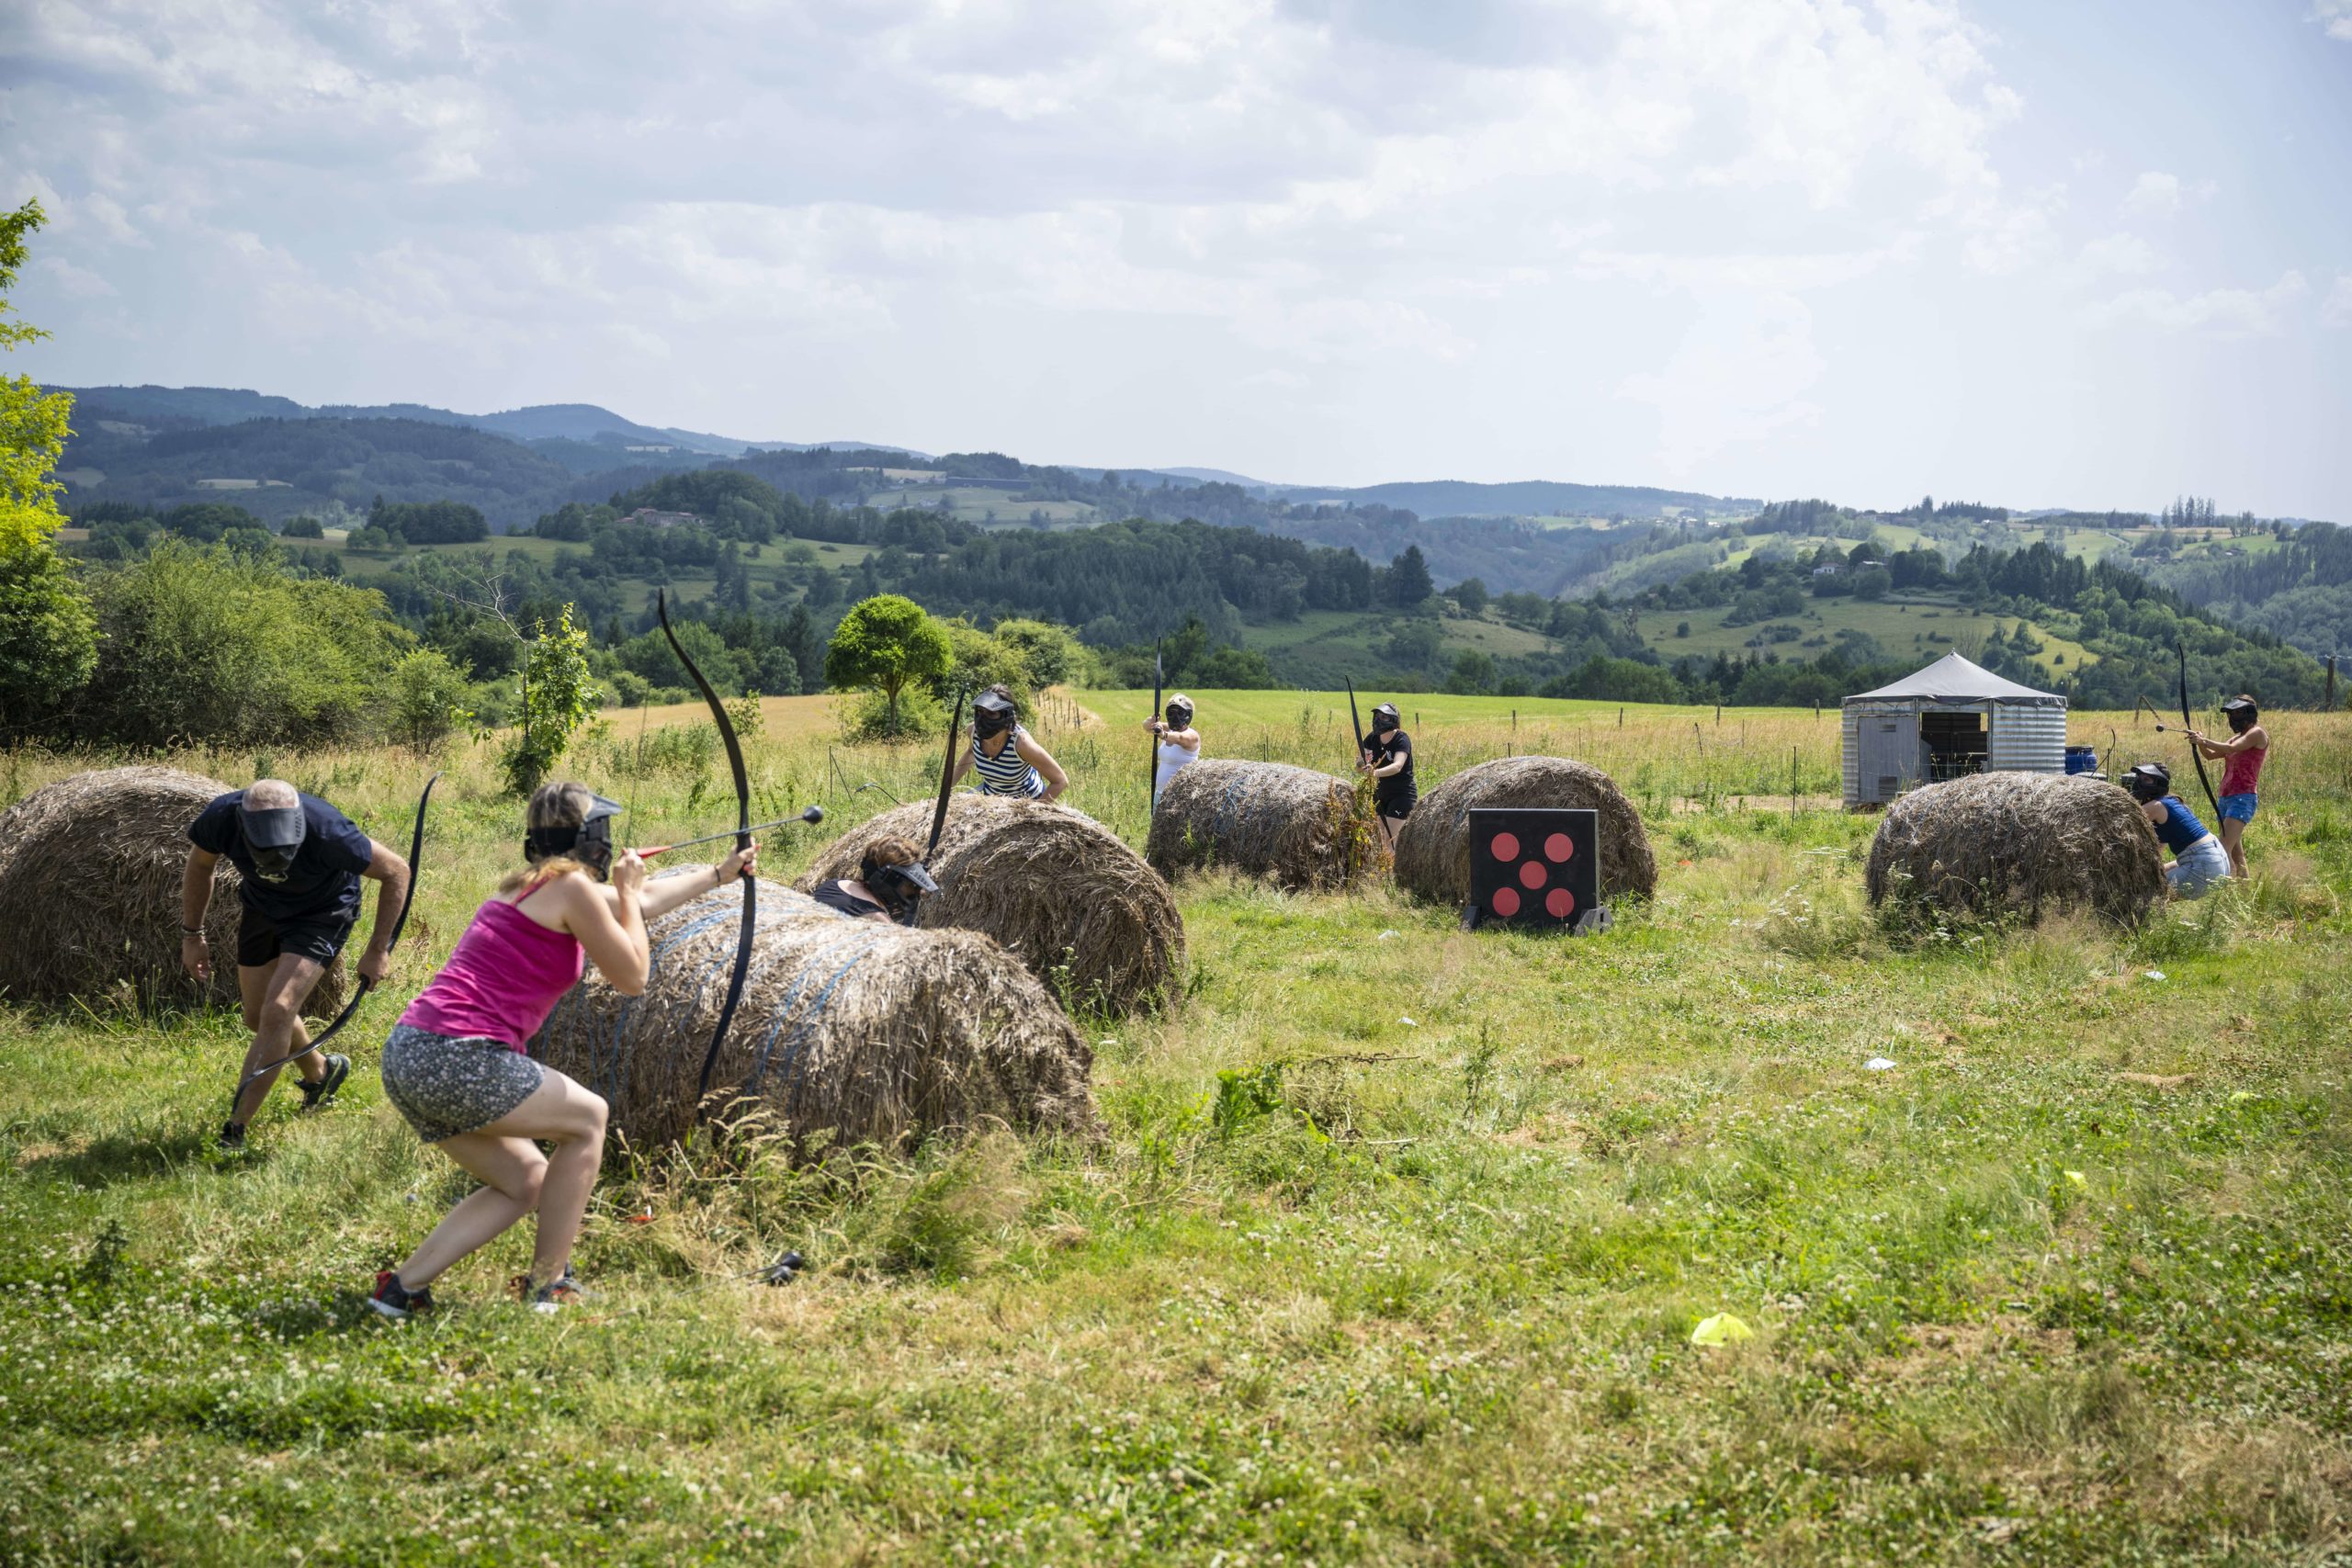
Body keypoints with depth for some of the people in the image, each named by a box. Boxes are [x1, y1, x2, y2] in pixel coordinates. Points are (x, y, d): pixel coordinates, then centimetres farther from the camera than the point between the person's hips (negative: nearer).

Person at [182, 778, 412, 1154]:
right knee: (258, 1019, 14)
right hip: (261, 907, 5)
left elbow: (396, 872, -23)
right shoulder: (221, 817, -31)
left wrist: (378, 949, -17)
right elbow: (199, 868, -5)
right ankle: (320, 1074, 44)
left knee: (278, 1012, -19)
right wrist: (192, 935, 2)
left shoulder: (327, 832, -40)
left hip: (322, 912, -4)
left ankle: (234, 1130, -12)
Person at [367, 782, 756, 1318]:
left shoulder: (535, 887, 23)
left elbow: (643, 903, 37)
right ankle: (547, 1285, 15)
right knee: (588, 1118, 11)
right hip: (458, 1058, -9)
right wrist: (625, 891, 13)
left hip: (408, 1056, 9)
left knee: (526, 1182, 19)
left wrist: (720, 874, 47)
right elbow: (633, 977, 2)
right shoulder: (572, 888, -6)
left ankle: (403, 1287, 10)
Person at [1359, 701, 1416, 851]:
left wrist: (1376, 772, -52)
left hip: (1403, 793, -7)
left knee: (1391, 838, -14)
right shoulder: (1372, 739, 0)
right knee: (1382, 837, 8)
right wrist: (1363, 765, -29)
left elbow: (1397, 766, -35)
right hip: (1381, 793, 7)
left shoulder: (1402, 740, -19)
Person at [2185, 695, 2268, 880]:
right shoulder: (2238, 737, 22)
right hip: (2225, 798, 9)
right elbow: (2211, 755, 15)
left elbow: (2231, 749, -20)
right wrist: (2200, 743, -4)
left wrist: (2203, 741, -26)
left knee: (2224, 851, -21)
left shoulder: (2257, 733, -4)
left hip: (2242, 798, -9)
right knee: (2236, 853, 11)